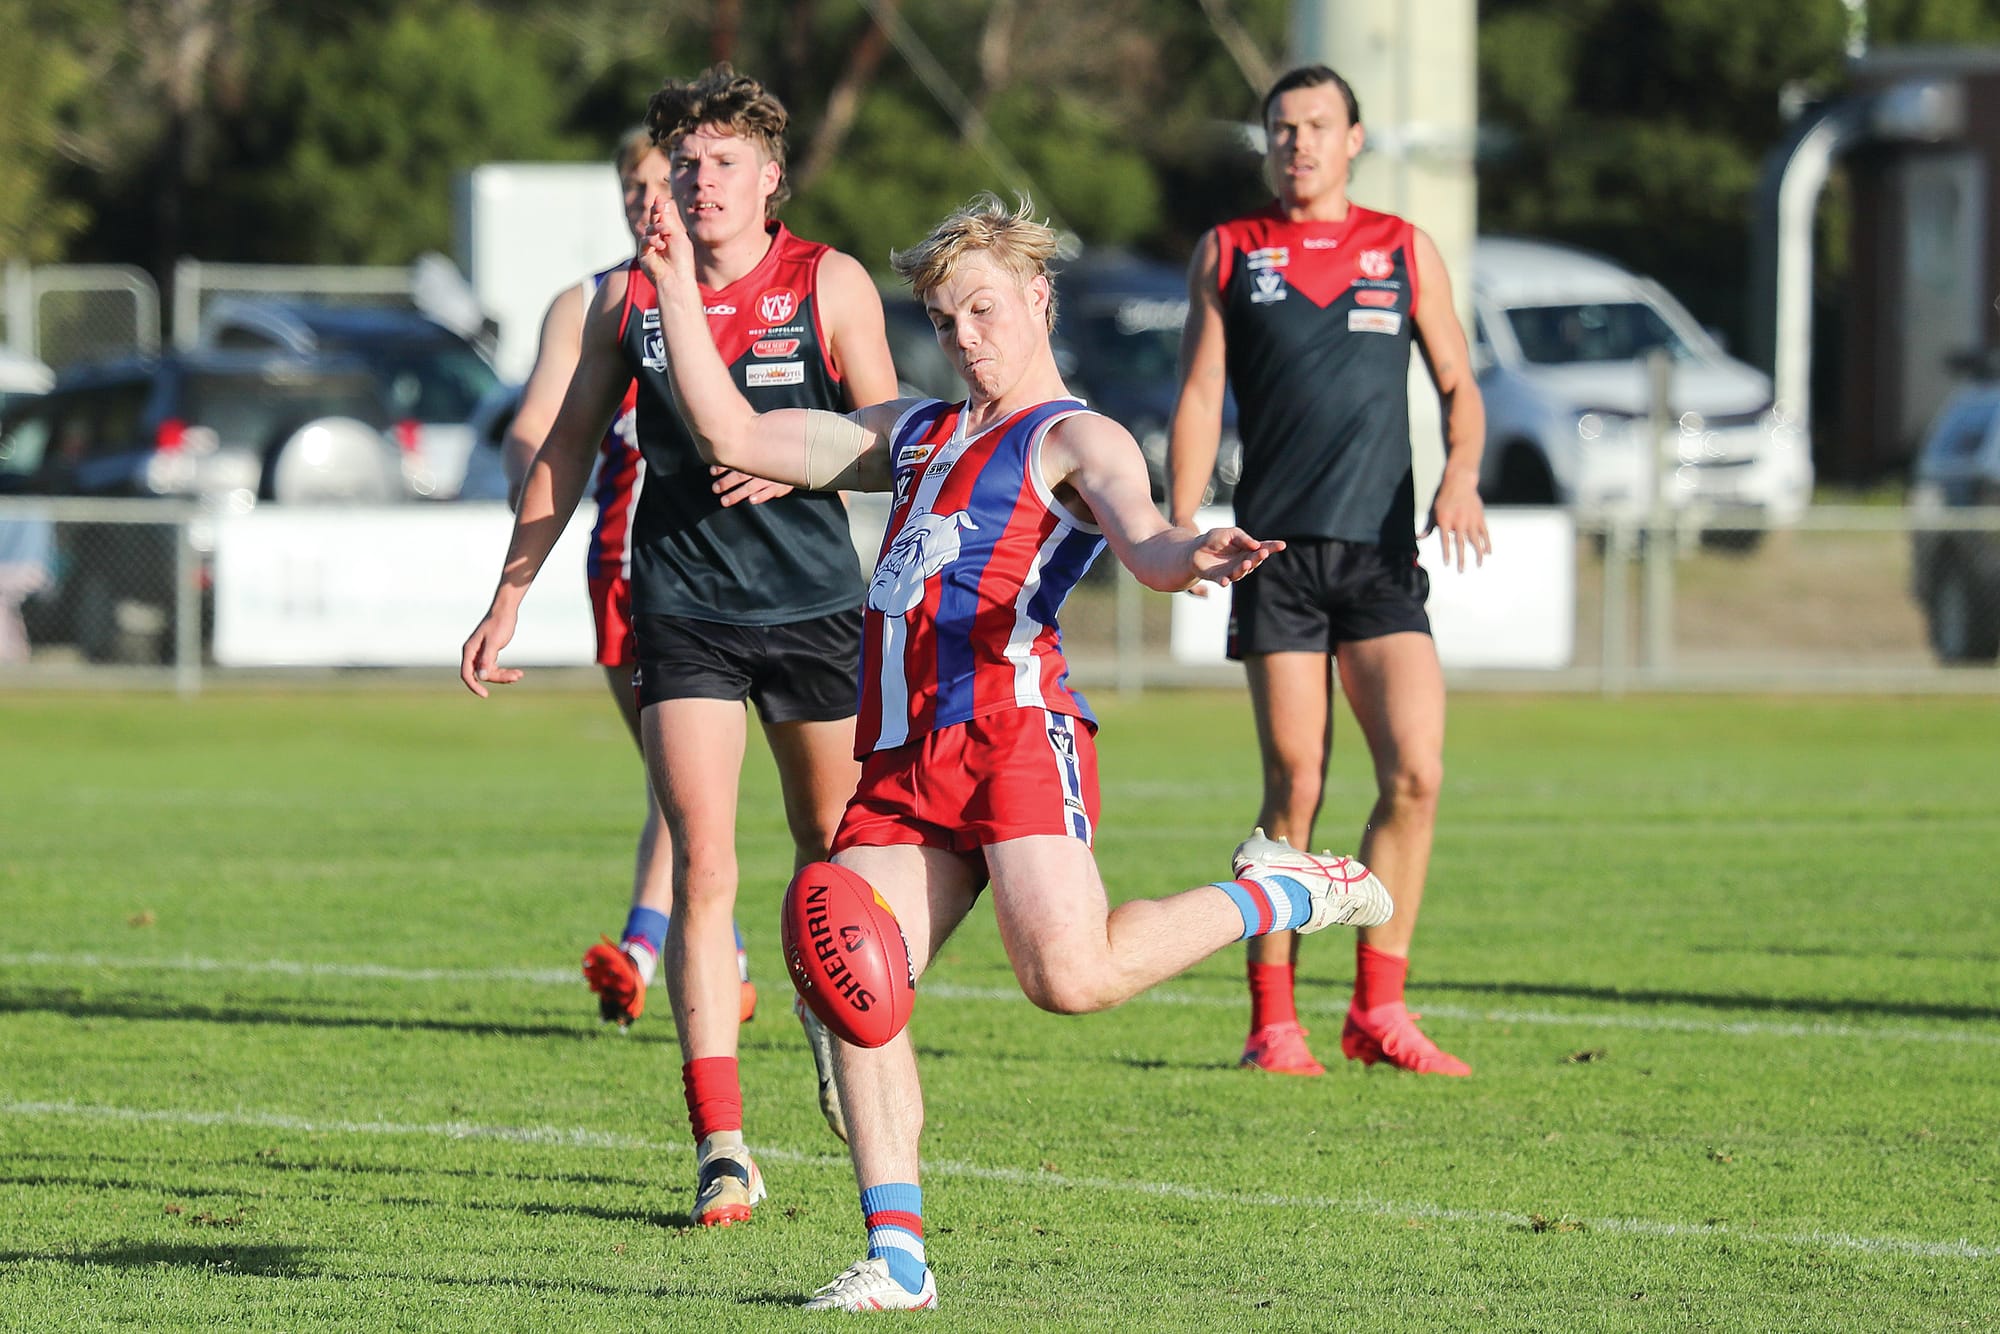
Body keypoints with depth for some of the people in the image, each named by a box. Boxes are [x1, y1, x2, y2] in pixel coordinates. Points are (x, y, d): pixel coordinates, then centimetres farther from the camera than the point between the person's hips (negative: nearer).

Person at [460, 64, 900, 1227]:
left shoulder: (831, 285, -4)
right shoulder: (629, 298, 1)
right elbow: (568, 448, 11)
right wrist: (509, 598, 10)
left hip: (815, 601, 0)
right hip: (683, 604, 0)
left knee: (834, 847, 13)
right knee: (703, 864, -12)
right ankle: (723, 1148, -15)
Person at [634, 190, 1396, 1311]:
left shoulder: (1077, 440, 8)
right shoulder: (914, 435, 29)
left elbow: (1144, 541, -13)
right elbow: (732, 434, 31)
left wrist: (1192, 558, -38)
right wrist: (679, 290, 26)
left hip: (1014, 722, -6)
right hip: (905, 755, 6)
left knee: (1070, 975, -21)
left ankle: (1286, 895, 4)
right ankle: (896, 1253, -9)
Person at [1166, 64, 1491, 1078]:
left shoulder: (1404, 251, 13)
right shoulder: (1229, 255, 10)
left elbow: (1457, 384, 14)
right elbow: (1198, 398, 7)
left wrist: (1461, 476, -6)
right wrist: (1179, 531, -5)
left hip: (1382, 549, 1)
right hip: (1276, 549, -1)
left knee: (1414, 773, -11)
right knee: (1293, 791, -5)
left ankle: (1377, 1010, 0)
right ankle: (1273, 1021, 3)